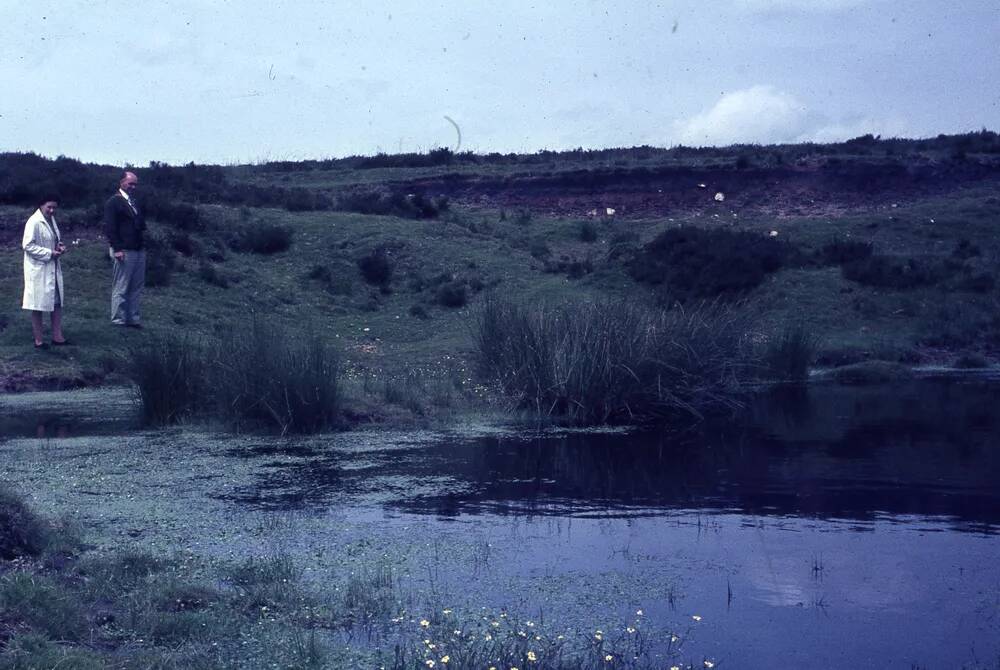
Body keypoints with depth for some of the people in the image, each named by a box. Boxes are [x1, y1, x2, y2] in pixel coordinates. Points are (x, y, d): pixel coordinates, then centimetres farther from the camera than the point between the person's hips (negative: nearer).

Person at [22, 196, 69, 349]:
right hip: (38, 269, -8)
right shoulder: (34, 222, -16)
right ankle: (38, 340, 10)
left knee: (57, 303, 10)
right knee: (38, 306, 2)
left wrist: (59, 246, 1)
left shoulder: (51, 220, 9)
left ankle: (57, 336, 17)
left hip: (53, 268, 8)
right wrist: (49, 253, -20)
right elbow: (27, 245, -20)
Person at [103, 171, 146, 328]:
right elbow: (110, 227, -11)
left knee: (136, 288, 9)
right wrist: (117, 249, -17)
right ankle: (118, 321, 2)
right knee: (120, 289, -2)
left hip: (139, 250, 8)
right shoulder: (113, 202, -4)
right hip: (124, 251, -8)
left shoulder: (135, 204, 19)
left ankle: (133, 319, 15)